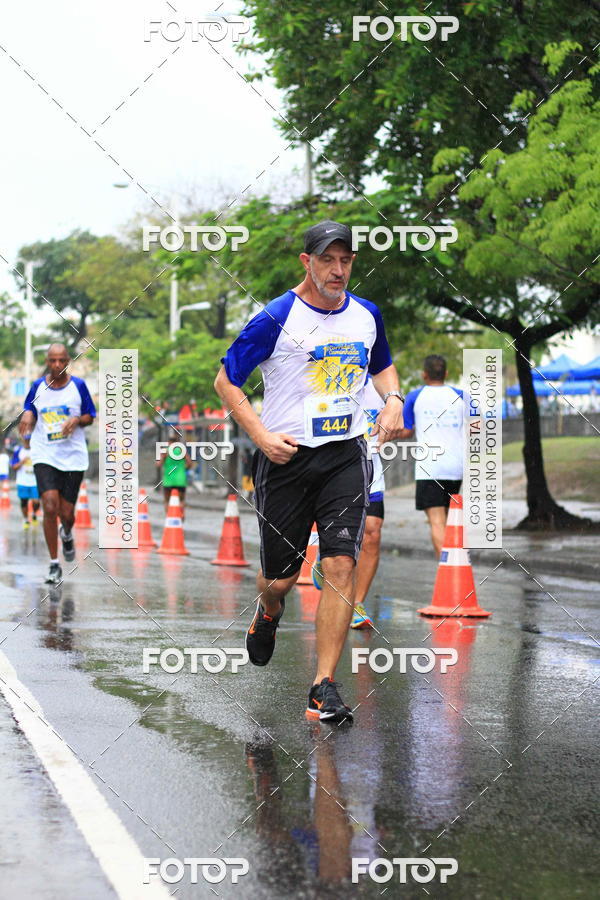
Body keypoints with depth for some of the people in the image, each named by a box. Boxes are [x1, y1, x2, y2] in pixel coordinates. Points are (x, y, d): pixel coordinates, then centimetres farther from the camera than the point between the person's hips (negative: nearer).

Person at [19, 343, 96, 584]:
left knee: (66, 513, 2)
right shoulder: (38, 386, 4)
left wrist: (77, 420, -14)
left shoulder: (78, 385, 1)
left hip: (73, 457, 0)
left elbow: (90, 417, 8)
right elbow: (29, 413, 14)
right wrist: (27, 416, -10)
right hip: (44, 456, 0)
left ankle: (66, 535, 42)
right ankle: (54, 565, -6)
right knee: (50, 507, -16)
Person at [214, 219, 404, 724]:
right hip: (286, 456, -2)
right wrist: (262, 436, -13)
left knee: (341, 564, -13)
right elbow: (226, 381, -3)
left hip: (345, 455, 3)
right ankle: (269, 612, 44)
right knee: (281, 577, 5)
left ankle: (325, 685, -8)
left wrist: (393, 399, 6)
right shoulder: (277, 318, -8)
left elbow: (382, 365, 27)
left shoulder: (366, 315, 7)